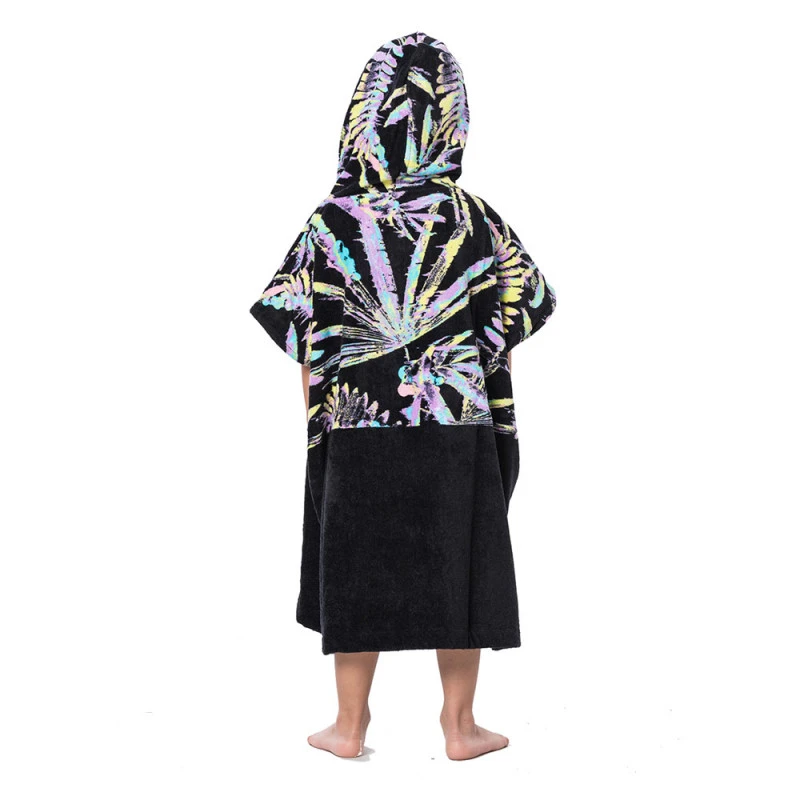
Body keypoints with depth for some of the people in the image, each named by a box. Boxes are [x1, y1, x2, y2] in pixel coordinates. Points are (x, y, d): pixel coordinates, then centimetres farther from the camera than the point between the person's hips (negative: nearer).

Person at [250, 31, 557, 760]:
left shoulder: (333, 220, -7)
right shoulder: (474, 219, -5)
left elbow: (299, 328, -2)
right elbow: (529, 304, 3)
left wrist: (318, 406, 11)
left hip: (359, 426, 0)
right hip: (459, 425, 0)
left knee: (359, 572, 11)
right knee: (457, 571, 11)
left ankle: (351, 727, 22)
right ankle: (460, 726, 21)